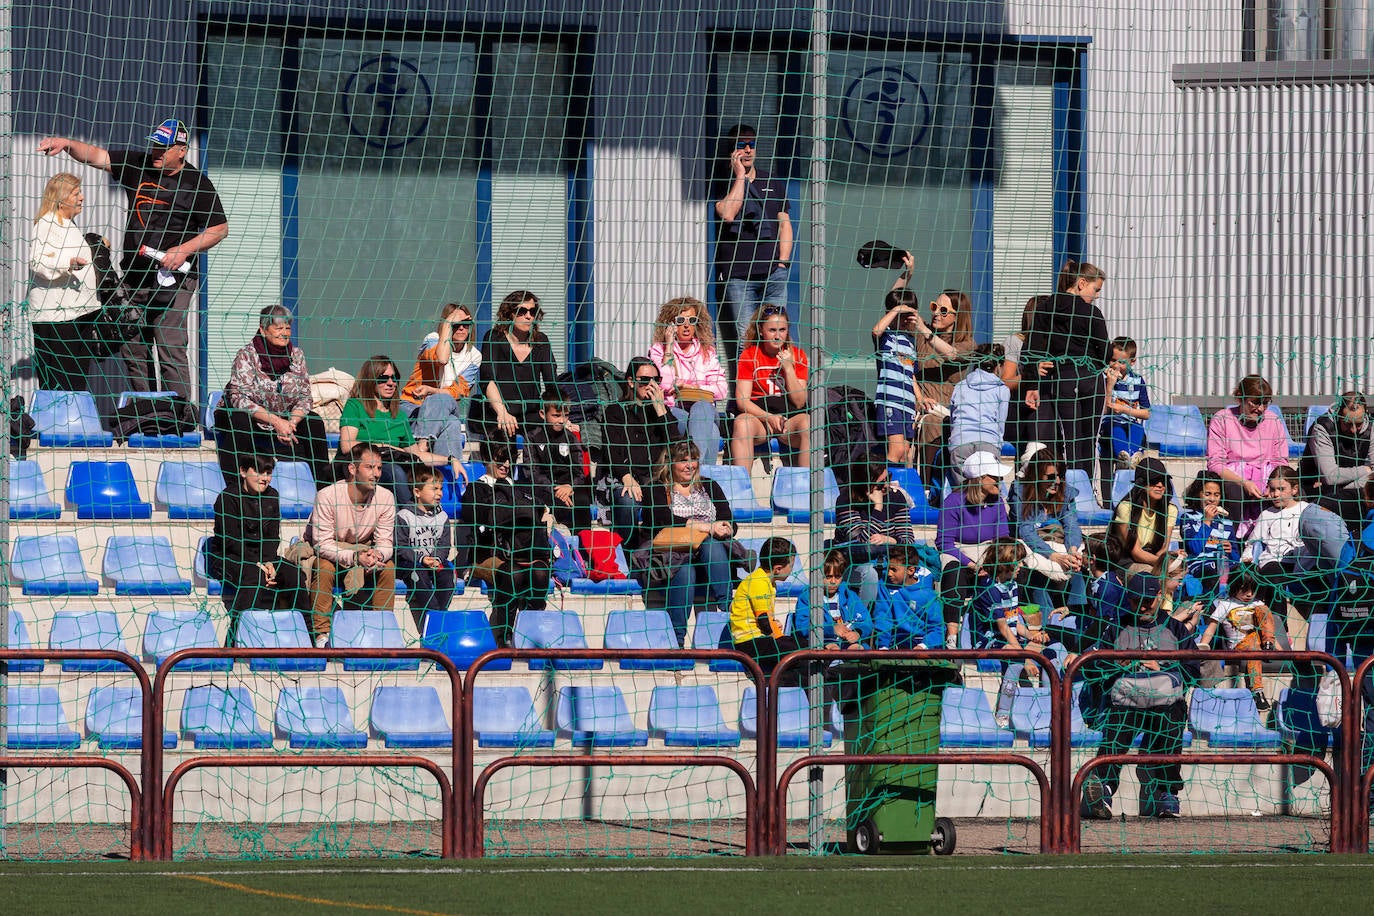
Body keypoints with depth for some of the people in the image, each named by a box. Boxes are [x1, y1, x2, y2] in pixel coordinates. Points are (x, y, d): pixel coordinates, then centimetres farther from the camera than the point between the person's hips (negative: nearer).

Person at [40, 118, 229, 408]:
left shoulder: (197, 184, -4)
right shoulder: (138, 165, 9)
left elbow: (220, 229, -1)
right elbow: (98, 156, 8)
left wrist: (185, 249, -13)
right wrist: (66, 143, -9)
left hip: (173, 278, -6)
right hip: (134, 275, 6)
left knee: (171, 350, -13)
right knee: (132, 350, 7)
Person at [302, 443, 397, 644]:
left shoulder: (385, 498, -13)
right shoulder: (327, 496, -26)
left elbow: (385, 542, -10)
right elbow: (322, 544, -27)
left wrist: (377, 556, -35)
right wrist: (355, 558, -41)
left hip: (363, 549, 4)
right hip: (328, 552, -3)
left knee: (388, 567, -22)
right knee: (324, 568, -34)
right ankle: (322, 633, -25)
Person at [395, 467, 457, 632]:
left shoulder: (441, 516, 9)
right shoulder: (404, 516, -7)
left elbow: (445, 544, 7)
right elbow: (400, 547, -10)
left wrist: (437, 559, -14)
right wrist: (421, 560, -22)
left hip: (435, 561, 4)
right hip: (408, 562, -4)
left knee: (448, 575, -25)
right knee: (419, 575, -35)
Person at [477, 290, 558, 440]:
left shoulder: (540, 341, 9)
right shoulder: (494, 339, -3)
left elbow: (552, 383, 2)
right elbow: (487, 380, -16)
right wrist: (502, 413, -34)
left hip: (531, 415, 4)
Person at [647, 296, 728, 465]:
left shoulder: (707, 351, 18)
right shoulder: (658, 350, 10)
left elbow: (722, 390, 7)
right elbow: (664, 385, -8)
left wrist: (688, 386, -3)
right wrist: (669, 347, -5)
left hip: (704, 408, 2)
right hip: (672, 412, -2)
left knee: (701, 408, -37)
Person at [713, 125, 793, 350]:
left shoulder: (774, 184, 17)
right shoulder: (722, 184, 6)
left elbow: (784, 224, 18)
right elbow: (728, 214, -13)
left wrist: (782, 262, 5)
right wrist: (740, 175, -7)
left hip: (773, 273, 2)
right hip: (737, 275, -2)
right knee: (746, 338, -8)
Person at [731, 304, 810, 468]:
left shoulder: (797, 355, 8)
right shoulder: (749, 355, 4)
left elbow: (799, 402, 3)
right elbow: (742, 400, -4)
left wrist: (788, 368, -8)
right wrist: (769, 417, -21)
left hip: (789, 417, 1)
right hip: (757, 414, -1)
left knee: (808, 424, -33)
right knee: (742, 423, -36)